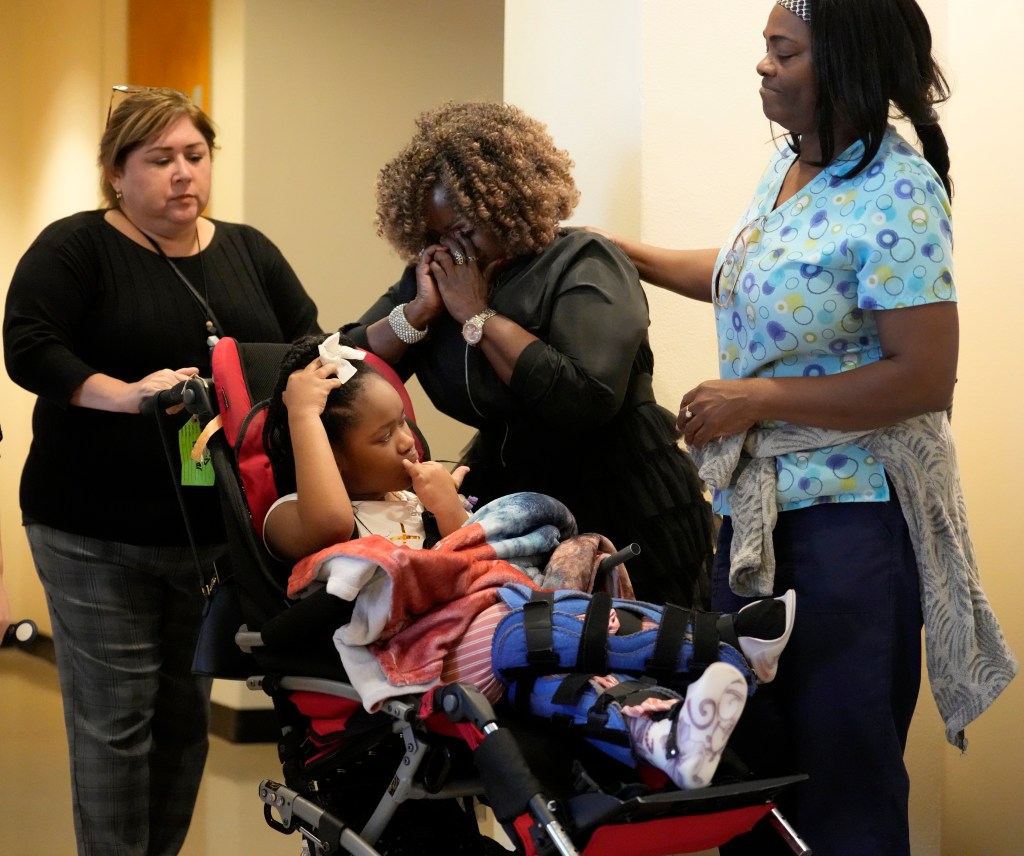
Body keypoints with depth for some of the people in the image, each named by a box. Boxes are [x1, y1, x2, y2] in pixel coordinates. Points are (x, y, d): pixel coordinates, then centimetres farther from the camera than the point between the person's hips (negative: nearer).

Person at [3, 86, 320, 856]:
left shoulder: (249, 251, 10)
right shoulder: (73, 247, -5)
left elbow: (310, 346, 9)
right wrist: (123, 394, -29)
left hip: (219, 528, 5)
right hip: (98, 534, -5)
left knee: (187, 711, 13)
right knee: (114, 719, -1)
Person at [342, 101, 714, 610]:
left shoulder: (582, 266, -15)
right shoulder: (433, 279, 2)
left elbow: (587, 399, -31)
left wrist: (478, 315, -22)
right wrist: (417, 312, -18)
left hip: (622, 515, -5)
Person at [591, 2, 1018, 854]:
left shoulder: (895, 194, -20)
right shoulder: (792, 160, 5)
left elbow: (926, 377, -23)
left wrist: (755, 399, -19)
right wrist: (625, 254, 17)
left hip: (851, 514, -8)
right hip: (756, 504, 8)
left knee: (840, 765, 3)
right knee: (745, 752, 16)